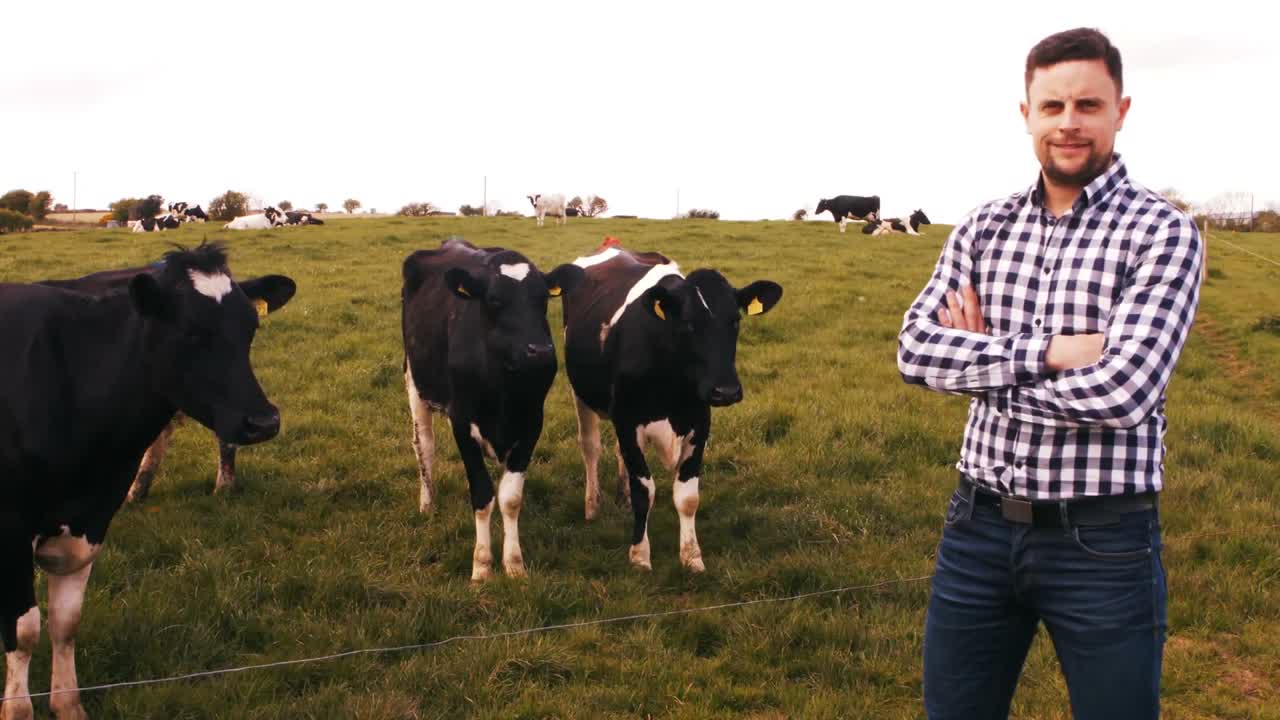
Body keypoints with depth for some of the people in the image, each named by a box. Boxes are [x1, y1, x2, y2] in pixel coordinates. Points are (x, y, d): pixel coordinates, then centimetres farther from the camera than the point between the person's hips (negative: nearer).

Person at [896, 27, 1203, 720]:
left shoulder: (1162, 232, -9)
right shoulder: (983, 228, 5)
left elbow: (1122, 391, -21)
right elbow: (914, 348, -7)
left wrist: (979, 362, -10)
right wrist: (1044, 352, -18)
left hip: (1101, 541, -4)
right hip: (979, 526, 4)